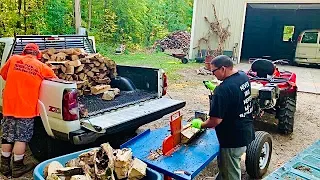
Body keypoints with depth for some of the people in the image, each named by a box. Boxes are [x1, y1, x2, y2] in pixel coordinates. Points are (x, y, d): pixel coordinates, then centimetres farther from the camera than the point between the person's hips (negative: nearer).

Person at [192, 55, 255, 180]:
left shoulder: (223, 90, -29)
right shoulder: (244, 76, -1)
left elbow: (216, 120, -26)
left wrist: (200, 125, -9)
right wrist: (215, 89, 10)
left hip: (233, 139, -9)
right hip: (246, 133, 9)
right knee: (223, 166, 26)